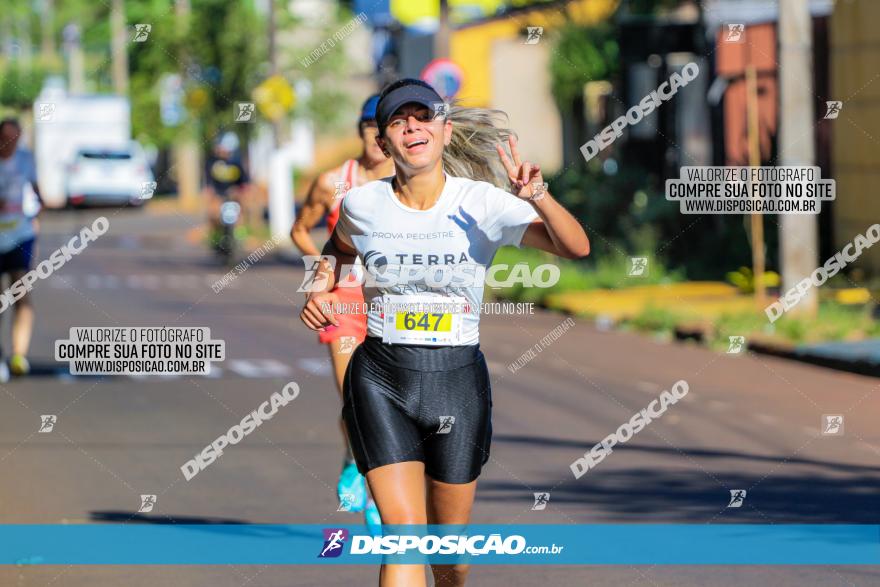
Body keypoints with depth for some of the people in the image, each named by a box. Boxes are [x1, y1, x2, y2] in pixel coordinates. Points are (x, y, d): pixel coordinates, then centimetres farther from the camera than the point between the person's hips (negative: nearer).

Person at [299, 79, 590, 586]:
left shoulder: (481, 202, -7)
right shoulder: (363, 205, -1)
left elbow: (576, 247, -16)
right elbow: (339, 249, 24)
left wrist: (537, 197, -33)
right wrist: (320, 290, 4)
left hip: (458, 380, 0)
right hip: (381, 379, 0)